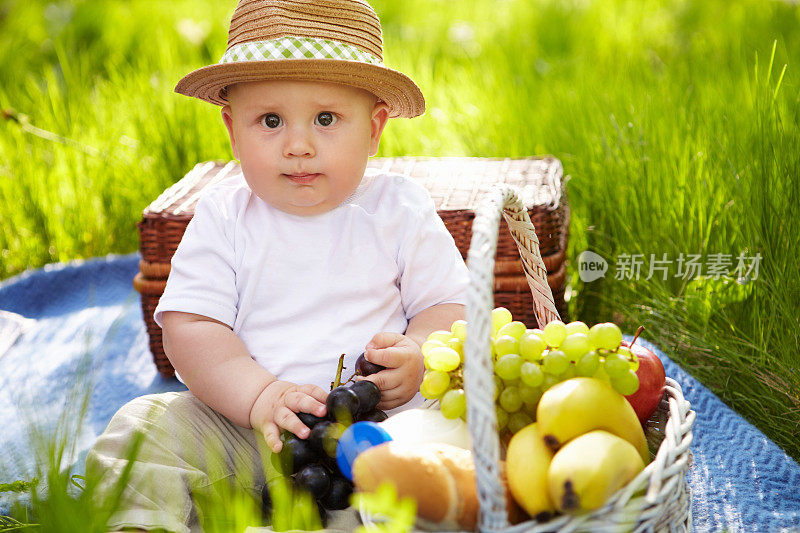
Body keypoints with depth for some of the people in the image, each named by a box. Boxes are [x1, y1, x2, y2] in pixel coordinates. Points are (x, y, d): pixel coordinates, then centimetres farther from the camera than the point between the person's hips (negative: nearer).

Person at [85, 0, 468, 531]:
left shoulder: (400, 210, 1)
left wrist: (418, 356, -19)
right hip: (242, 424, 1)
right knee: (141, 429, -17)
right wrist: (258, 394, -22)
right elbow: (188, 326, -5)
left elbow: (450, 306, 4)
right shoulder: (222, 215, 2)